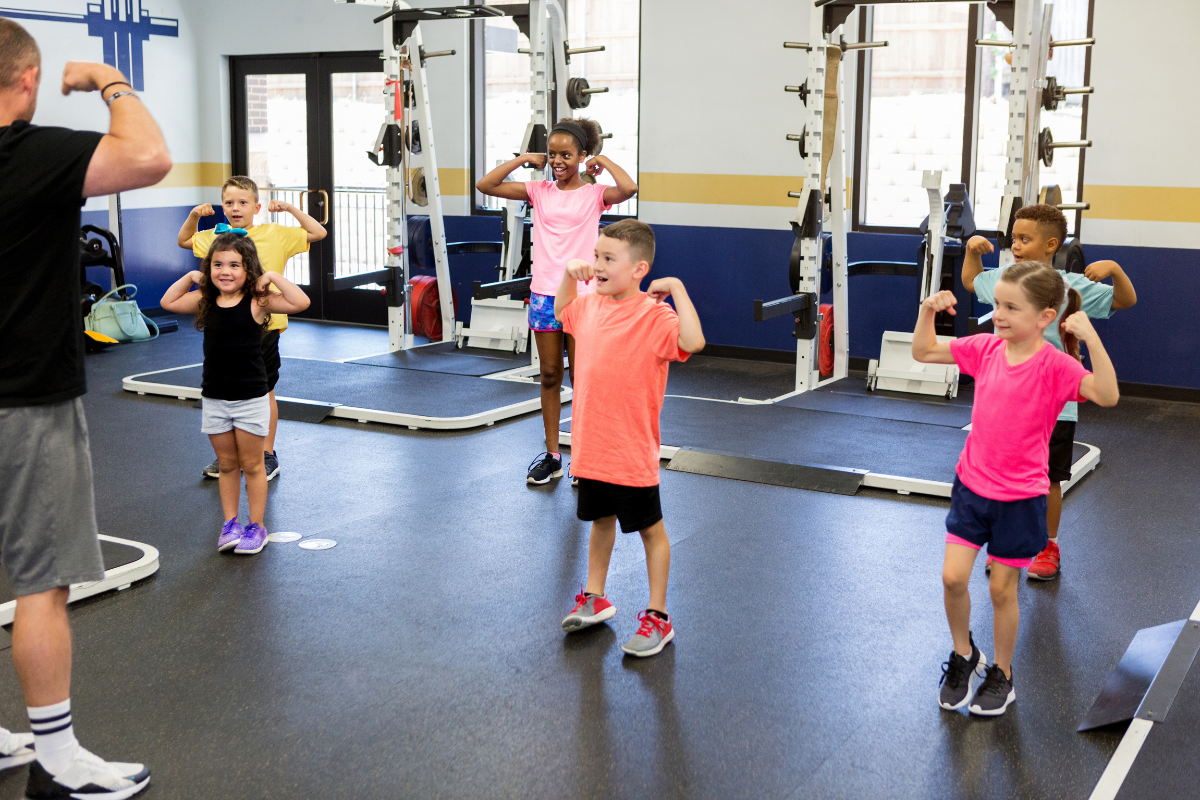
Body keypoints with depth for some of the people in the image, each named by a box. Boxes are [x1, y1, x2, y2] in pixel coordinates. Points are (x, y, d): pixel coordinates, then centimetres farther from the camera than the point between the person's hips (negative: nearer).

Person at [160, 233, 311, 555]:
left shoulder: (257, 302, -11)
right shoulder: (204, 301, 2)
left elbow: (300, 302, -22)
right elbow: (168, 302, 15)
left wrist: (273, 277, -17)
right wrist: (190, 277, 6)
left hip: (250, 398, -4)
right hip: (214, 398, 4)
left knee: (252, 465, 6)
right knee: (227, 465, 14)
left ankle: (256, 527, 17)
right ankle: (230, 524, 23)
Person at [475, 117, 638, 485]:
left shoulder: (594, 194, -2)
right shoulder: (539, 191, 6)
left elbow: (629, 188, -23)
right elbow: (485, 185, 1)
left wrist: (604, 161, -8)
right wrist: (523, 159, 1)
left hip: (581, 295, -3)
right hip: (544, 293, 3)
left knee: (580, 378, 4)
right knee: (549, 376, 10)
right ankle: (552, 455, 20)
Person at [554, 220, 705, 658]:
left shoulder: (654, 315, -18)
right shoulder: (590, 304, 5)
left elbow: (693, 341, -36)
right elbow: (561, 310, 28)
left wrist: (676, 288, -30)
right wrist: (568, 274, 13)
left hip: (631, 449, -7)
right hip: (591, 444, 7)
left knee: (650, 529, 9)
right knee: (600, 521, 23)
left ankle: (657, 617, 19)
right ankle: (595, 598, 40)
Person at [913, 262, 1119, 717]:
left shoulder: (1055, 364, -18)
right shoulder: (986, 348, -3)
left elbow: (1107, 395, -34)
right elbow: (923, 352, 5)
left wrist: (1089, 337, -41)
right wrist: (929, 309, -9)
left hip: (1020, 497, -4)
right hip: (971, 485, 4)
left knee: (1002, 589, 8)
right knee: (953, 577, 0)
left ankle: (1001, 676, 30)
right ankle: (963, 657, 26)